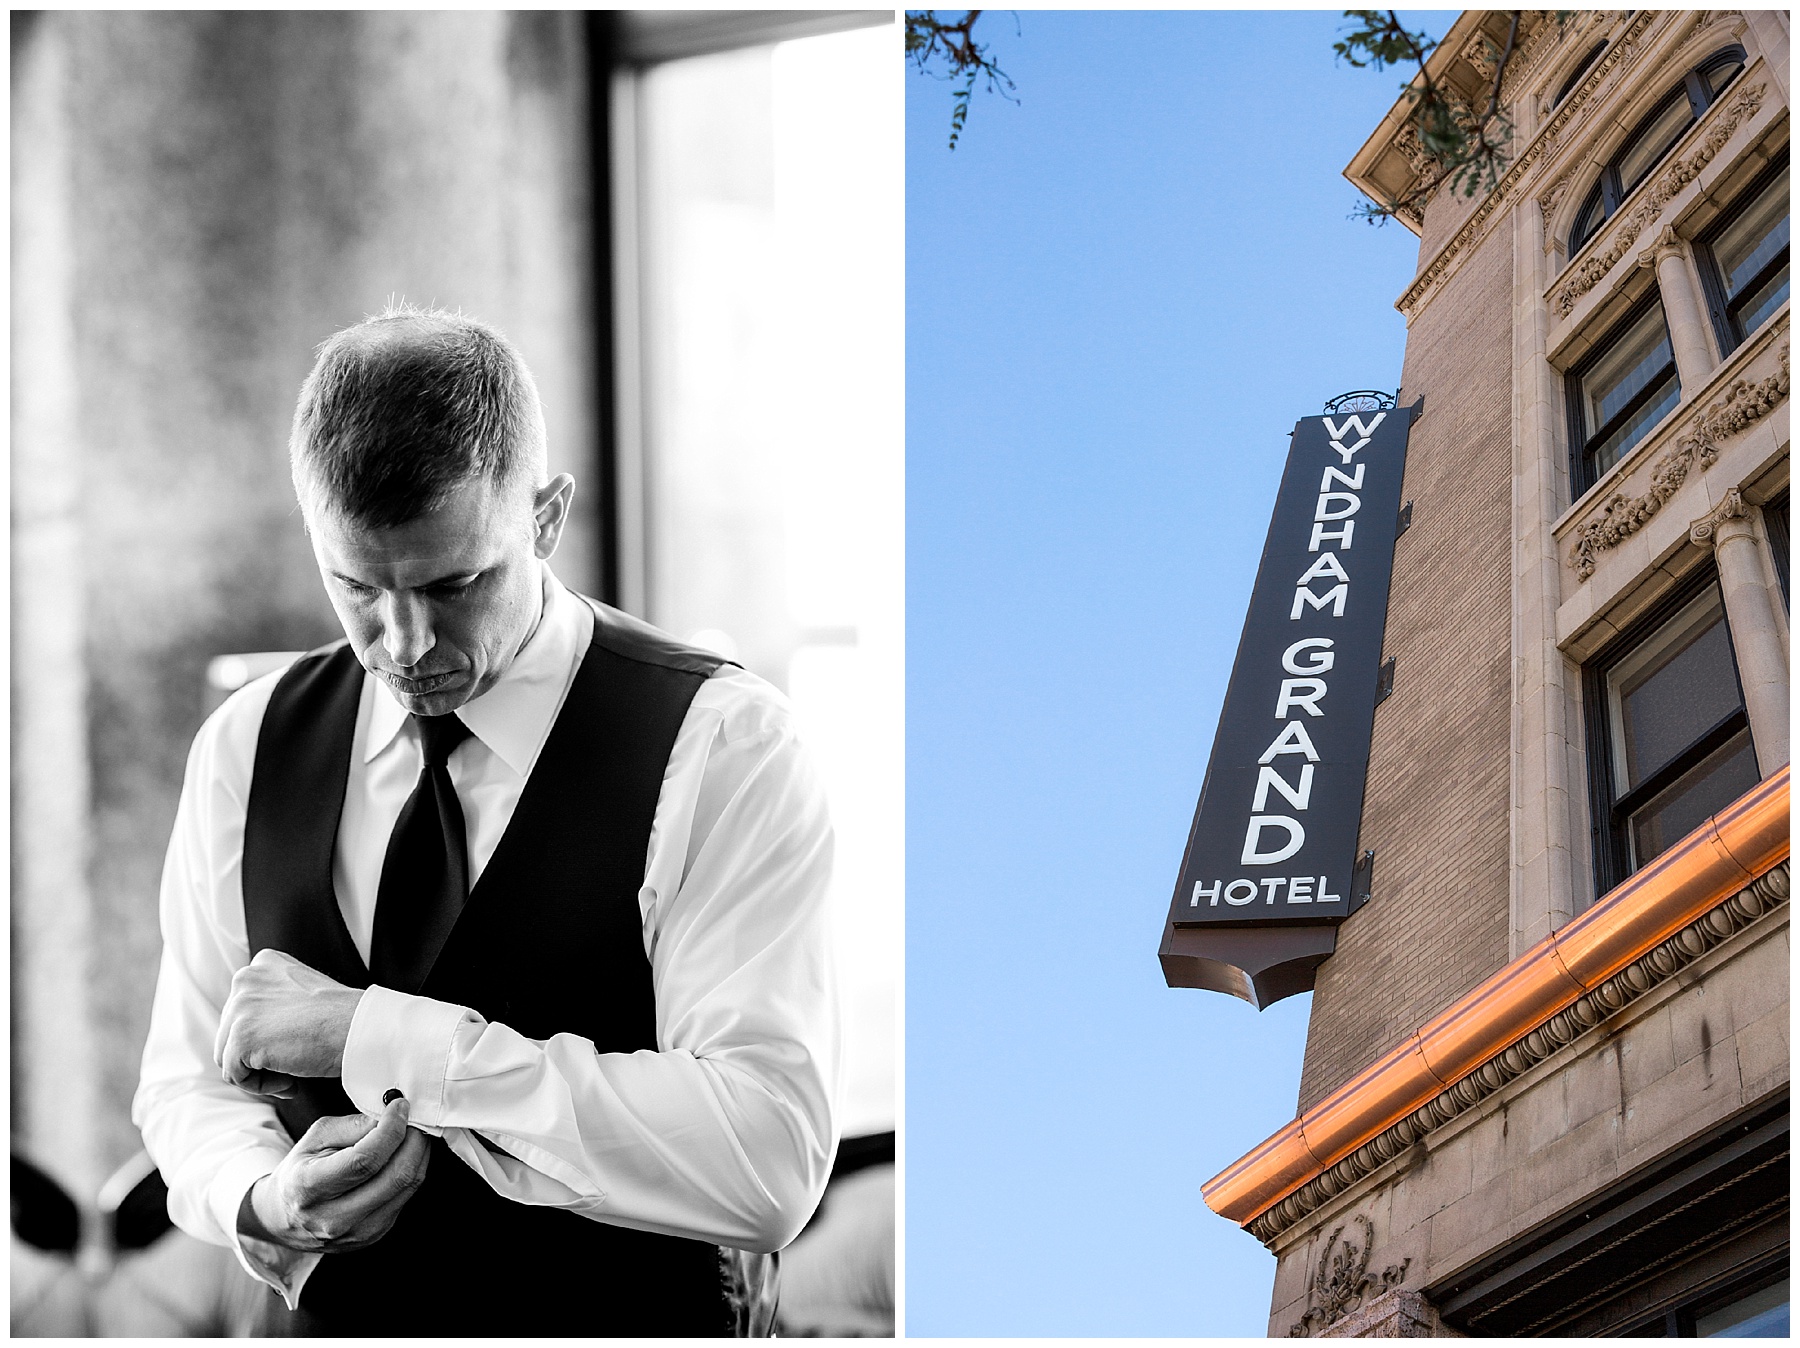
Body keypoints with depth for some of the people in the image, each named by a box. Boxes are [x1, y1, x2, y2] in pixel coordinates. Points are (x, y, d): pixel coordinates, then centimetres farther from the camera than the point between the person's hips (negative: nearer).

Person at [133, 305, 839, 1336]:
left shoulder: (719, 744, -13)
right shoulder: (247, 748, 2)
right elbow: (190, 1082, 8)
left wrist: (380, 1036, -23)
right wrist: (266, 1197, -14)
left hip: (627, 1330, -5)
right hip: (327, 1329, 5)